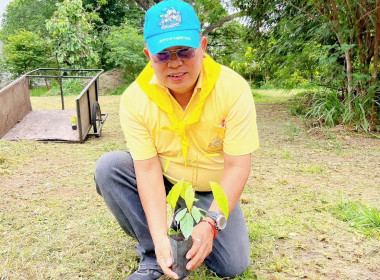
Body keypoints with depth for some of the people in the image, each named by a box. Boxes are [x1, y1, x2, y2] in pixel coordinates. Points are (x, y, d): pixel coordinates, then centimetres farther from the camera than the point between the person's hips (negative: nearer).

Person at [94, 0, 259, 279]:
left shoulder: (234, 89, -25)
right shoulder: (135, 99, -22)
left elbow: (237, 167, -24)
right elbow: (148, 169, -23)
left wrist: (212, 222, -35)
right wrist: (160, 237, -34)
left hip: (213, 191, 0)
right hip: (162, 182, 1)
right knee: (108, 166, -24)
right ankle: (153, 256, -10)